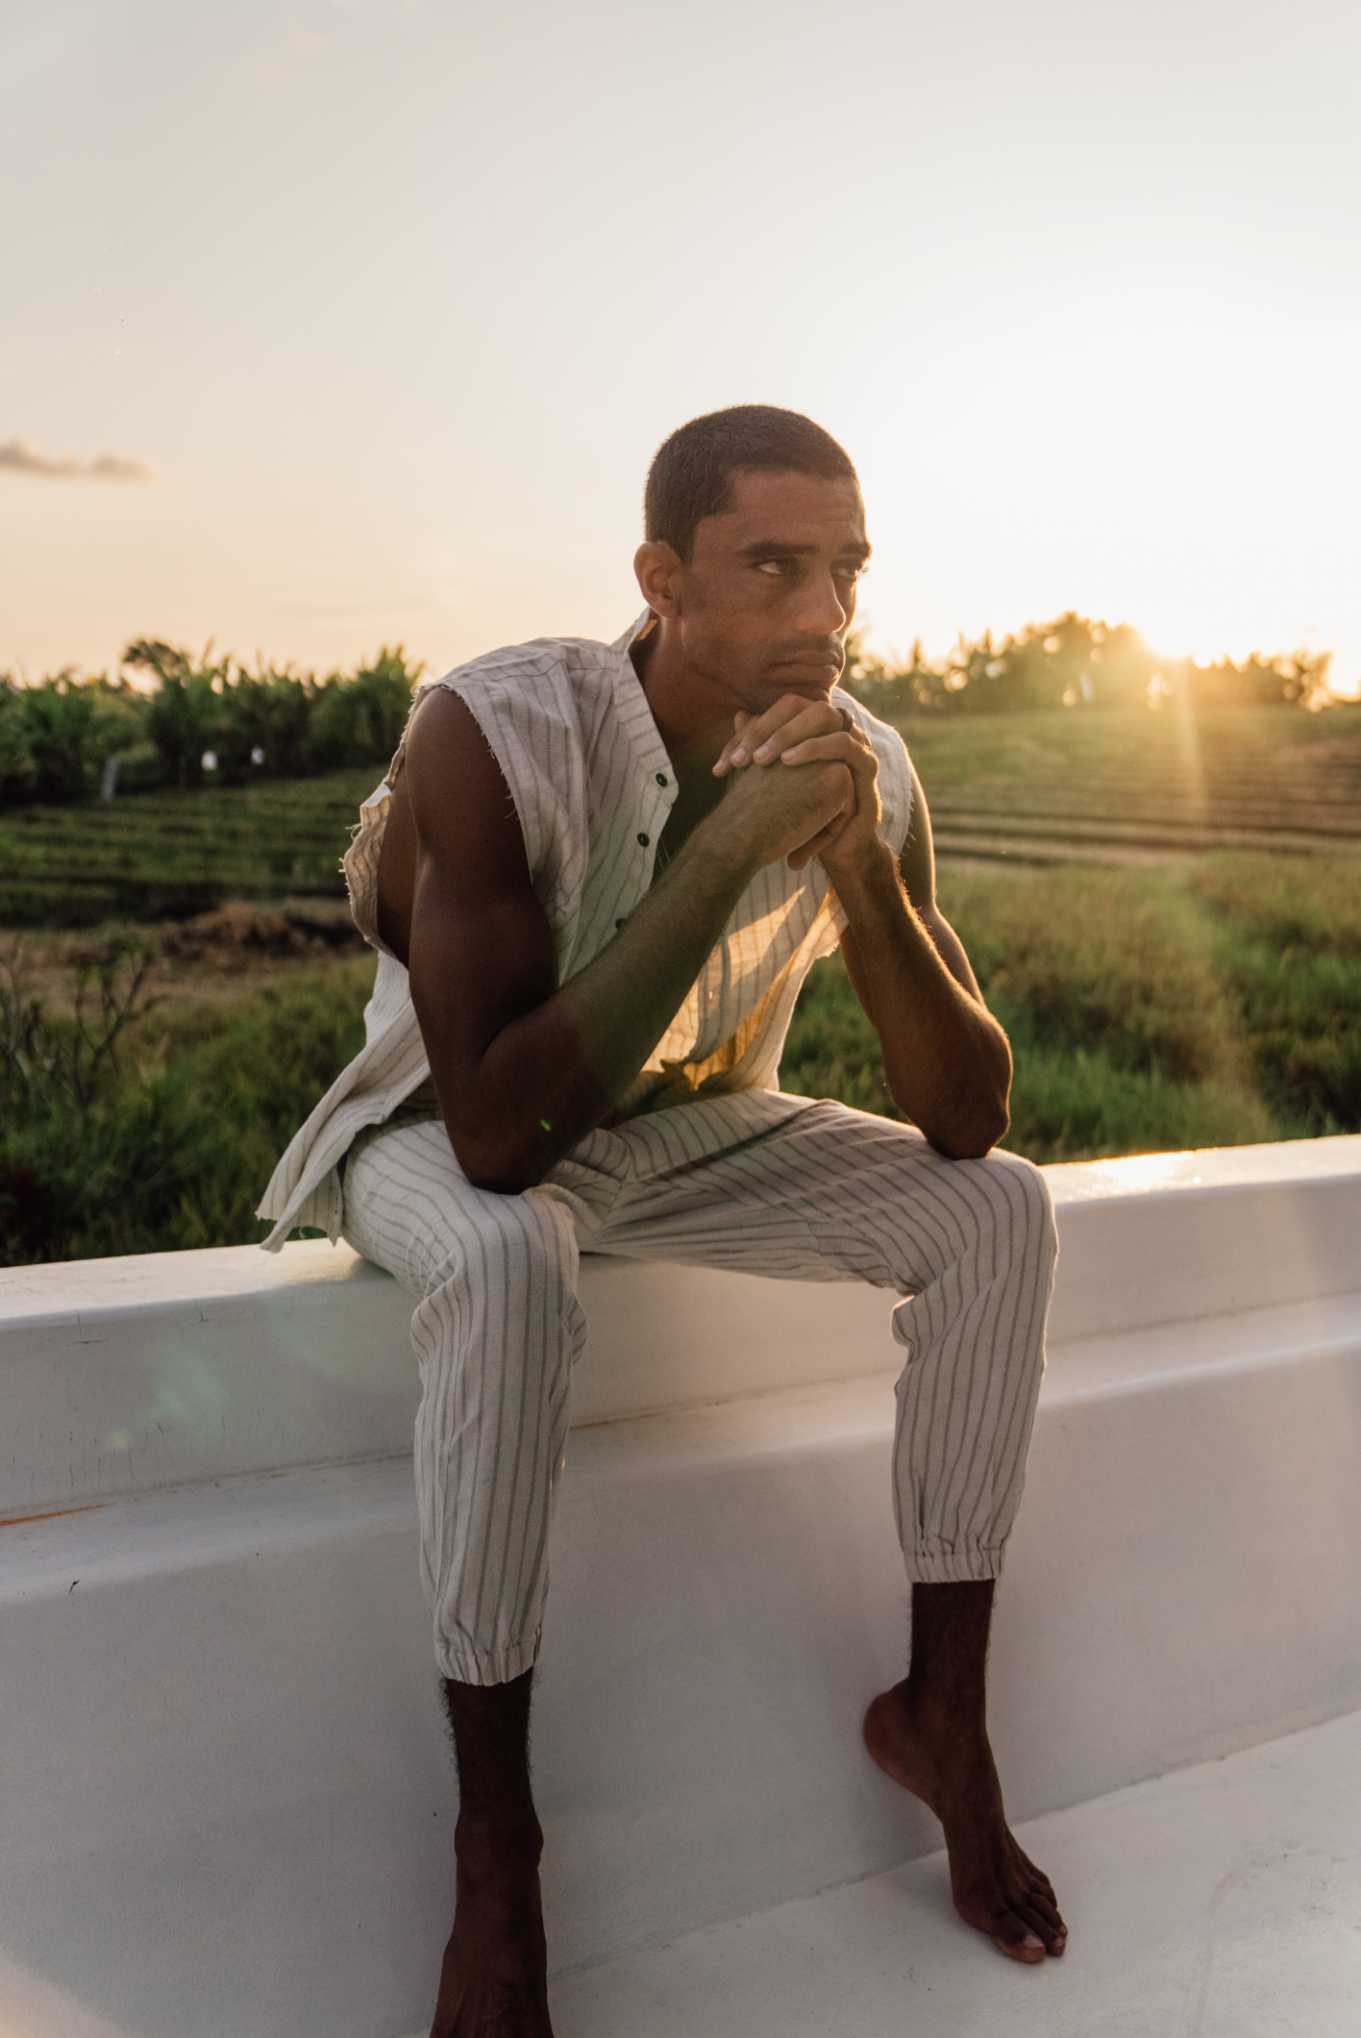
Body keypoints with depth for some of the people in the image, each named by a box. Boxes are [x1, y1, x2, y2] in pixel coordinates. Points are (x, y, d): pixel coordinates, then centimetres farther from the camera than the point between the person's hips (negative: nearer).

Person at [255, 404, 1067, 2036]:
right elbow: (495, 1131, -36)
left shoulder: (866, 768, -13)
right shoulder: (496, 730, -28)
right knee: (507, 1258, -38)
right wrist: (729, 851, -38)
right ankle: (493, 1840, -20)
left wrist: (860, 870, -30)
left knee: (999, 1212, -13)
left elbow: (965, 1117, -15)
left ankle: (941, 1711, 0)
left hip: (696, 1128, 5)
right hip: (450, 1139, -4)